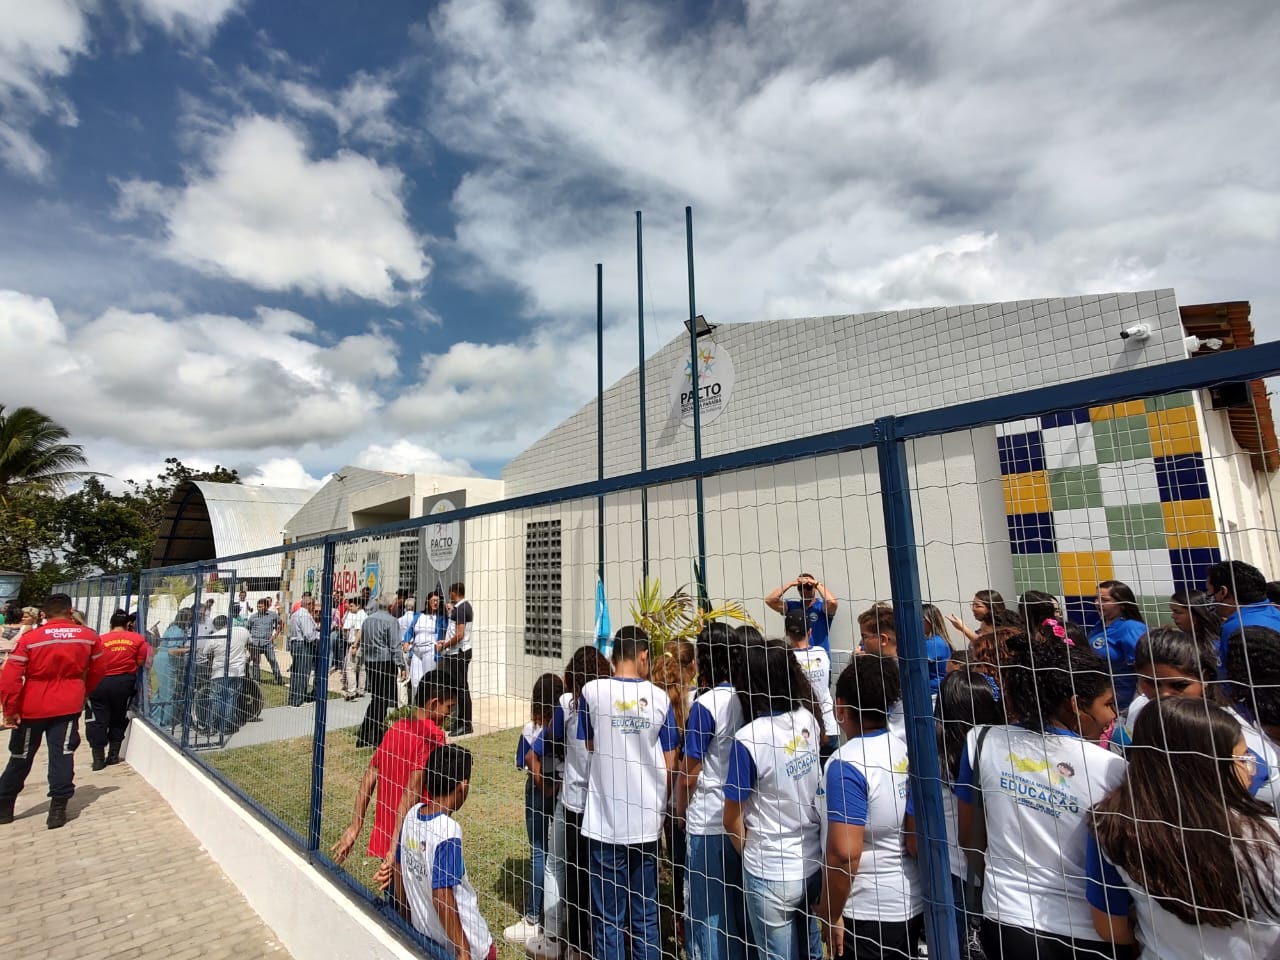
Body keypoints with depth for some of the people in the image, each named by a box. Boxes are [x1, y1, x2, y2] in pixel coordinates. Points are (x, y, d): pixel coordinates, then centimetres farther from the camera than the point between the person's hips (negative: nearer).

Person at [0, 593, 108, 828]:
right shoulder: (89, 637, -3)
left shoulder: (29, 638, -10)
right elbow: (98, 670, 7)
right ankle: (58, 808, 3)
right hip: (68, 705, 0)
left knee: (21, 757, 16)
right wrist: (84, 692, 24)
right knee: (62, 755, 3)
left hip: (32, 707, 0)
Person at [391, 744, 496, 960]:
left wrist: (408, 919, 20)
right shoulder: (447, 831, -29)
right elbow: (441, 896, -27)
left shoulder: (412, 815, -8)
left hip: (423, 935, 7)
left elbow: (400, 872, 5)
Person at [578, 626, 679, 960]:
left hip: (606, 820, -2)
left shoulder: (592, 691, -10)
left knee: (608, 916, 13)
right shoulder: (659, 698, -6)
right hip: (647, 820, 2)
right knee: (646, 914, 18)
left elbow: (589, 746, 5)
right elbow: (669, 765, 1)